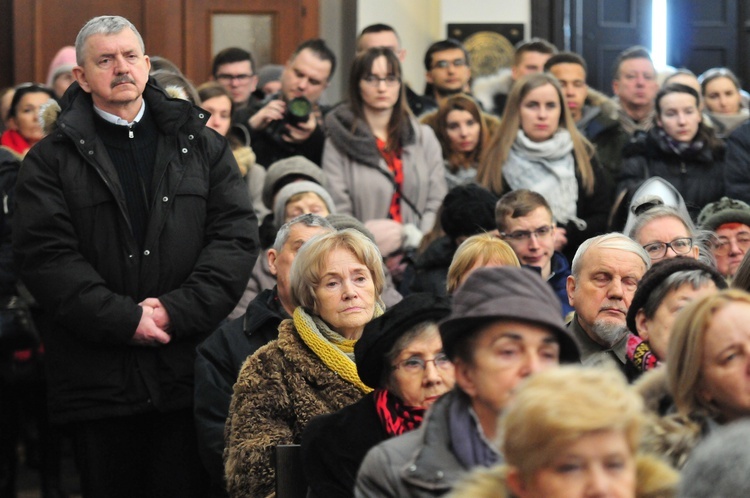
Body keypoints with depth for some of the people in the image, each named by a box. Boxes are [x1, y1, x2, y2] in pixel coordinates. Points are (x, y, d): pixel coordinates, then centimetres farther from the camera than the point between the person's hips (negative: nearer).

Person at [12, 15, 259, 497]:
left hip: (188, 370, 1)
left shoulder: (201, 144, 11)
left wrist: (177, 309, -12)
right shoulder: (52, 160, 5)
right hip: (98, 380, -1)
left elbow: (238, 235, 1)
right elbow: (46, 257, -6)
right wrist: (125, 319, -16)